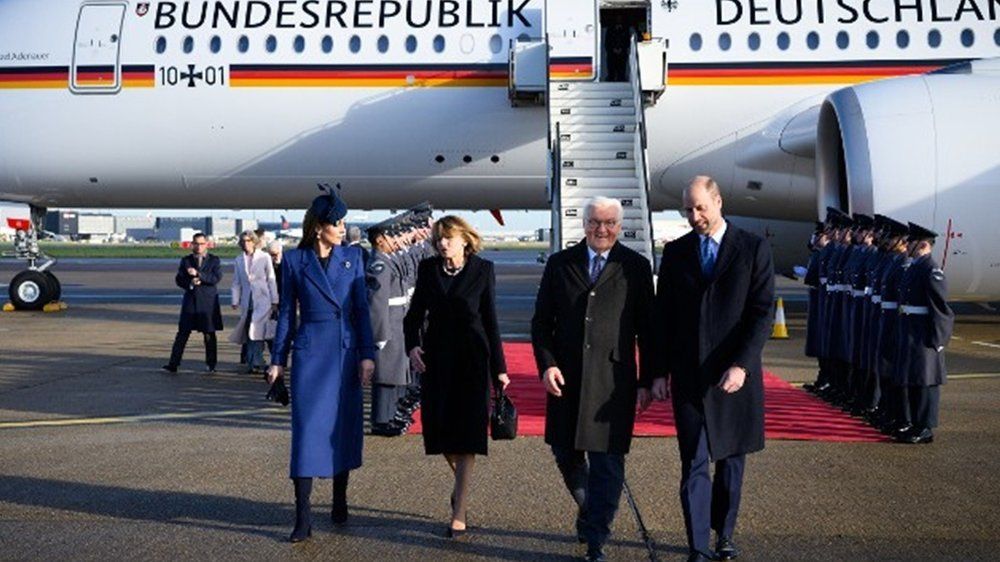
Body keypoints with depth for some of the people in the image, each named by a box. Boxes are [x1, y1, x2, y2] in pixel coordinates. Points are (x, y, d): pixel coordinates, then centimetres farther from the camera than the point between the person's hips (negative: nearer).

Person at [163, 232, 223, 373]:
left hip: (208, 302, -2)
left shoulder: (214, 260, 4)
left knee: (209, 335, 4)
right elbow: (178, 279, 7)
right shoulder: (186, 260, 11)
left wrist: (198, 274, -18)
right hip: (190, 301, 2)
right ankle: (173, 364, -1)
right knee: (182, 333, -2)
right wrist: (190, 283, -12)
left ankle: (210, 365, 14)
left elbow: (217, 278, -10)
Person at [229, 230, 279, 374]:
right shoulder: (238, 260, 9)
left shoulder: (264, 258, 1)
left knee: (257, 331, -9)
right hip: (247, 301, 3)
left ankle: (254, 362, -5)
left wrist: (274, 302, -1)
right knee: (248, 333, 3)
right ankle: (251, 363, 11)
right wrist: (235, 301, 5)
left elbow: (271, 280, 2)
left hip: (263, 300, -3)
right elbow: (236, 283, 12)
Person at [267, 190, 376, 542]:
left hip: (347, 352, 2)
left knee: (344, 427, 9)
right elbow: (287, 313, 5)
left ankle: (340, 500, 26)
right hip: (310, 353, -2)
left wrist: (367, 354, -3)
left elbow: (362, 308, 3)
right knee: (308, 429, -5)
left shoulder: (352, 257, 5)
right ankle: (303, 517, 0)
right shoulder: (294, 260, 1)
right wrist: (278, 360, 4)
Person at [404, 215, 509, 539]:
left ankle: (459, 515, 1)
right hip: (437, 357, 3)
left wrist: (499, 367, 0)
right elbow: (415, 312, 8)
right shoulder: (428, 269, 4)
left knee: (467, 435, -4)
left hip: (472, 358, -3)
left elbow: (490, 320, 0)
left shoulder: (482, 270, -2)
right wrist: (412, 345, -11)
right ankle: (462, 481, 37)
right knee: (441, 432, 7)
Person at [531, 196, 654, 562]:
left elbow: (646, 329, 4)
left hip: (613, 380, -2)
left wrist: (646, 381, 1)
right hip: (565, 378, 3)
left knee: (607, 461, -3)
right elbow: (541, 321, 8)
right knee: (566, 454, 12)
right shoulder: (559, 264, 7)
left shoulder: (636, 267, 2)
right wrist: (546, 364, -6)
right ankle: (589, 510, 39)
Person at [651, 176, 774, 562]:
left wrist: (742, 365, -18)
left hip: (735, 374, -1)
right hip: (688, 375, 1)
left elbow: (762, 312, -8)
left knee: (731, 459, 12)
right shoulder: (675, 252, 6)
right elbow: (663, 316, 8)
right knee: (694, 464, -2)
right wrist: (660, 371, 3)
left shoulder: (753, 249, -2)